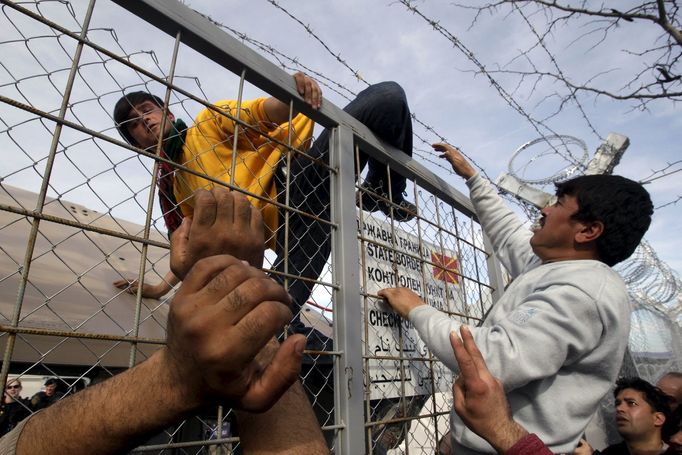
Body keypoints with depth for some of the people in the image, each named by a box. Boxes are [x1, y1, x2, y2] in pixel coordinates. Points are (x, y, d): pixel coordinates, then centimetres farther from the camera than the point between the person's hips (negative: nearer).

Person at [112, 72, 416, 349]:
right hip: (286, 222, 2)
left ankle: (382, 192, 1)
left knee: (387, 96, -18)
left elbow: (262, 113, -1)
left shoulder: (209, 121, 17)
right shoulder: (174, 188, 24)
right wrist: (161, 288, 22)